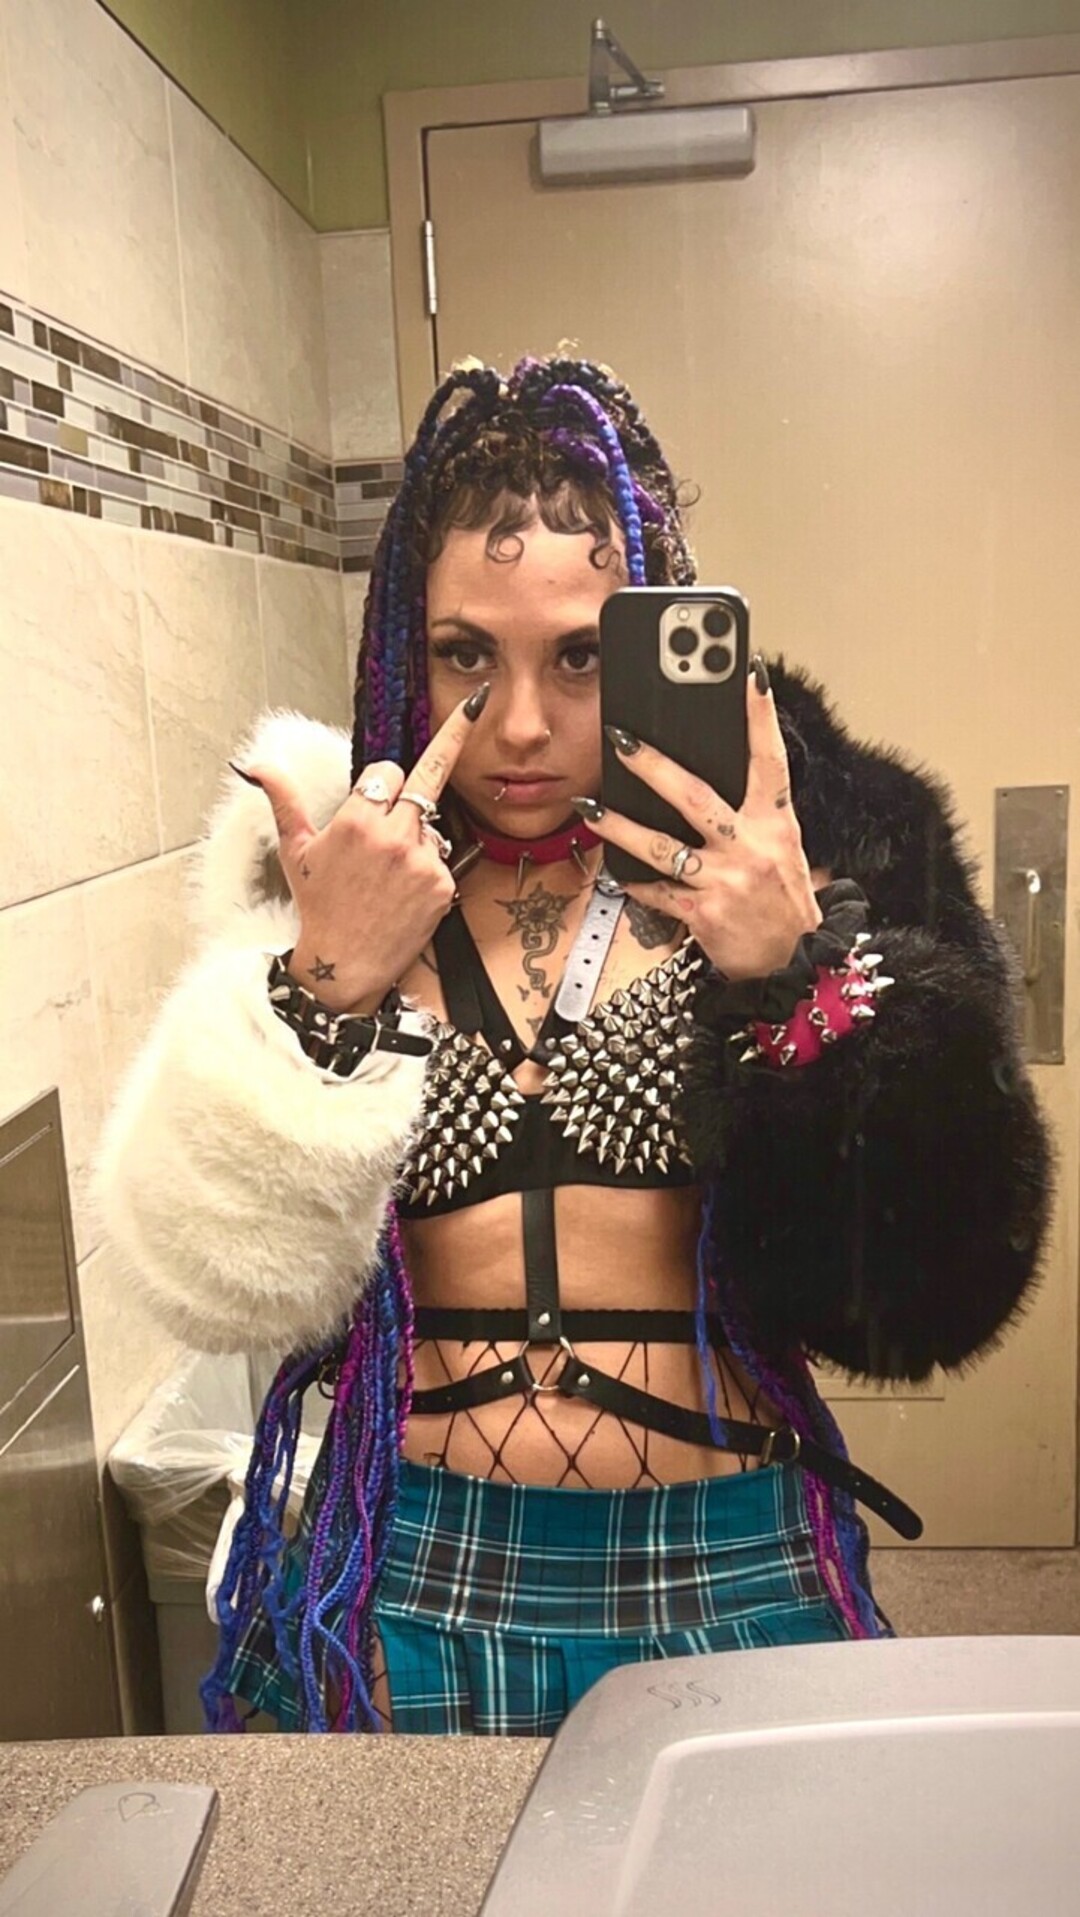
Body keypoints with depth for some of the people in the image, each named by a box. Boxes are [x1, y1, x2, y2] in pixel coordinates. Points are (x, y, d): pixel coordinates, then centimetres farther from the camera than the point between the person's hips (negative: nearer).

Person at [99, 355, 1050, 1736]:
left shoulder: (777, 846, -6)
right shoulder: (321, 870, -3)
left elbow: (942, 1273, -10)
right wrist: (327, 987, -22)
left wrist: (794, 976, -23)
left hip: (725, 1586, 0)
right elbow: (218, 1284, -10)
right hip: (401, 1591, 1)